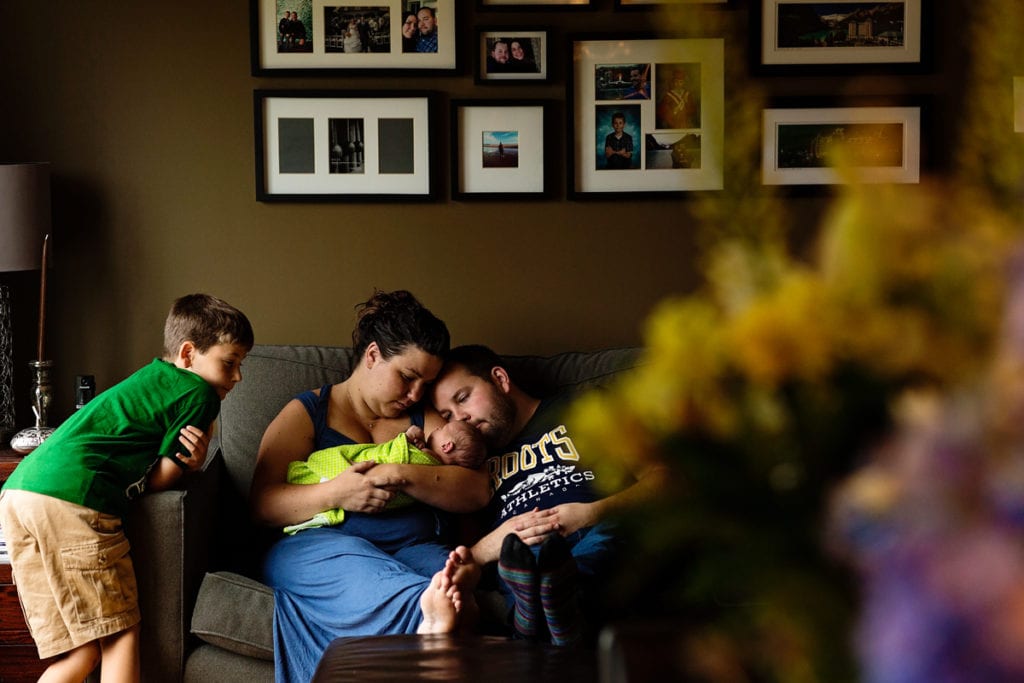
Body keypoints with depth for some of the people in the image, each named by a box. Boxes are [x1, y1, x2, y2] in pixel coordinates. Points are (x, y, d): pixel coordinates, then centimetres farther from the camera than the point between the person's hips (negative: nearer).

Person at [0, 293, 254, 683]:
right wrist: (192, 461, 18)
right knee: (120, 633, 1)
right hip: (73, 497, -8)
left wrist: (187, 460, 11)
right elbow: (158, 480, 2)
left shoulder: (150, 378, 31)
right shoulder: (199, 392, 4)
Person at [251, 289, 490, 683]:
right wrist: (334, 493, -13)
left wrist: (403, 476, -8)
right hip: (316, 546, -2)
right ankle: (432, 612, -70)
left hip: (413, 548, 3)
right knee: (361, 570, -40)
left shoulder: (424, 421, 24)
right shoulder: (307, 413, 15)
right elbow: (263, 505, 4)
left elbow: (477, 492, 9)